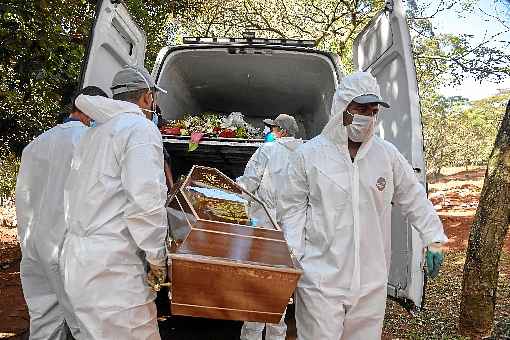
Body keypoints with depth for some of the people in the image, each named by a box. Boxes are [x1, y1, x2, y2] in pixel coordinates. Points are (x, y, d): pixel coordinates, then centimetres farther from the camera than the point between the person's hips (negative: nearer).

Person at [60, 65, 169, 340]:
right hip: (111, 270, -9)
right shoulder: (141, 128, -10)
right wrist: (157, 259, -12)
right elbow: (145, 202, -22)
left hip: (77, 259, 9)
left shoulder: (95, 132, 18)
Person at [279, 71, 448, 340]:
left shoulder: (387, 154, 3)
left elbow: (414, 199, 12)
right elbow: (293, 208, -1)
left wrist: (434, 241, 10)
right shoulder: (309, 154, -5)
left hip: (372, 281, 3)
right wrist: (293, 259, -5)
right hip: (320, 278, -3)